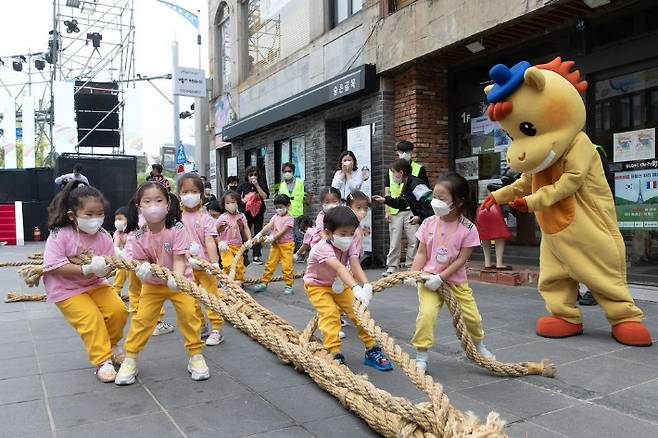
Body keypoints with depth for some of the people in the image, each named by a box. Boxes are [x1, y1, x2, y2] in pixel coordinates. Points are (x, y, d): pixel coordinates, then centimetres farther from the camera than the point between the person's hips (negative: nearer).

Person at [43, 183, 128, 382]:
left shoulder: (103, 236, -9)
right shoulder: (59, 235, -20)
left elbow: (108, 266, -7)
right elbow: (55, 266, -25)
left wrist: (103, 269, -32)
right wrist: (87, 269, -31)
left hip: (94, 284, 4)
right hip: (66, 289, -4)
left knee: (118, 310, -7)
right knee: (92, 318, -18)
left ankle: (112, 344, 23)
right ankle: (103, 361, -1)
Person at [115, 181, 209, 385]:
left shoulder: (177, 230, -21)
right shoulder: (139, 237, -13)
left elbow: (179, 259, -23)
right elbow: (141, 261, -8)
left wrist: (176, 279, -42)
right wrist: (143, 270, -32)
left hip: (179, 280, -2)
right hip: (152, 283, 2)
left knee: (189, 314, -11)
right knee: (142, 318, 0)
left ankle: (196, 355, 8)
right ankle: (130, 358, 18)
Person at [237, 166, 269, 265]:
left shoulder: (262, 185, 4)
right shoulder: (243, 185, 5)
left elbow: (265, 197, -10)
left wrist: (257, 185, -13)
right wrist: (242, 200, -9)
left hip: (258, 213, 0)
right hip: (246, 213, 0)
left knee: (258, 234, 1)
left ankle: (256, 256, 6)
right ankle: (244, 255, 12)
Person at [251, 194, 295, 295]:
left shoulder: (289, 218, -10)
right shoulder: (275, 217, 8)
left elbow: (283, 231, -19)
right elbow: (268, 226, -5)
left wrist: (273, 237, -27)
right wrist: (260, 234, -20)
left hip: (286, 244, -6)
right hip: (275, 244, 6)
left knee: (287, 266, -4)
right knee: (270, 264, 9)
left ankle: (289, 285, 7)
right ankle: (264, 282, 17)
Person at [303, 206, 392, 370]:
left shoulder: (351, 243, -18)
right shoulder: (323, 247, -36)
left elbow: (356, 266, -32)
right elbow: (339, 268, -51)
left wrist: (366, 285, -50)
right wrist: (356, 288, -65)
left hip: (339, 284, 5)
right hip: (317, 284, -5)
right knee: (330, 314, -24)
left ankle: (372, 350, 6)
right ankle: (334, 354, -18)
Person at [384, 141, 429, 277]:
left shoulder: (419, 169, 5)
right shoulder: (391, 170, 12)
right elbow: (387, 192, 12)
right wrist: (387, 211, 4)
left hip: (412, 210, -2)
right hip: (395, 210, 2)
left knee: (413, 240, 0)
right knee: (394, 240, 4)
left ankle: (411, 266, 11)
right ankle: (392, 267, 11)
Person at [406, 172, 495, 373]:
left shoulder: (468, 229, -13)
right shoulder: (429, 223, -7)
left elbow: (461, 260, -14)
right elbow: (422, 253, -2)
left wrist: (440, 278, -20)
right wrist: (413, 274, -15)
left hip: (456, 281, 0)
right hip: (429, 279, 0)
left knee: (472, 317, 10)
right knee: (426, 313, -20)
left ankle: (479, 345, 43)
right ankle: (421, 357, -5)